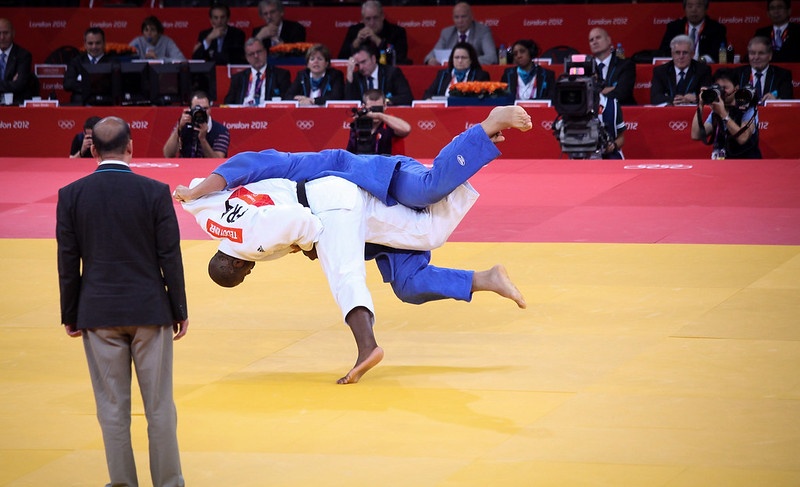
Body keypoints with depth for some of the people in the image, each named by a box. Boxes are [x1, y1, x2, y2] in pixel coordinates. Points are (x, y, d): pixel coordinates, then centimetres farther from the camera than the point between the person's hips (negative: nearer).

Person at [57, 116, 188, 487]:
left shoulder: (71, 195, -3)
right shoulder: (155, 192, -7)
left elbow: (67, 262, 0)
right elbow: (170, 257, -4)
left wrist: (70, 315, 9)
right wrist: (179, 311, 6)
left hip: (99, 313, 1)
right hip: (149, 310, -1)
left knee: (112, 405, 7)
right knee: (159, 404, 6)